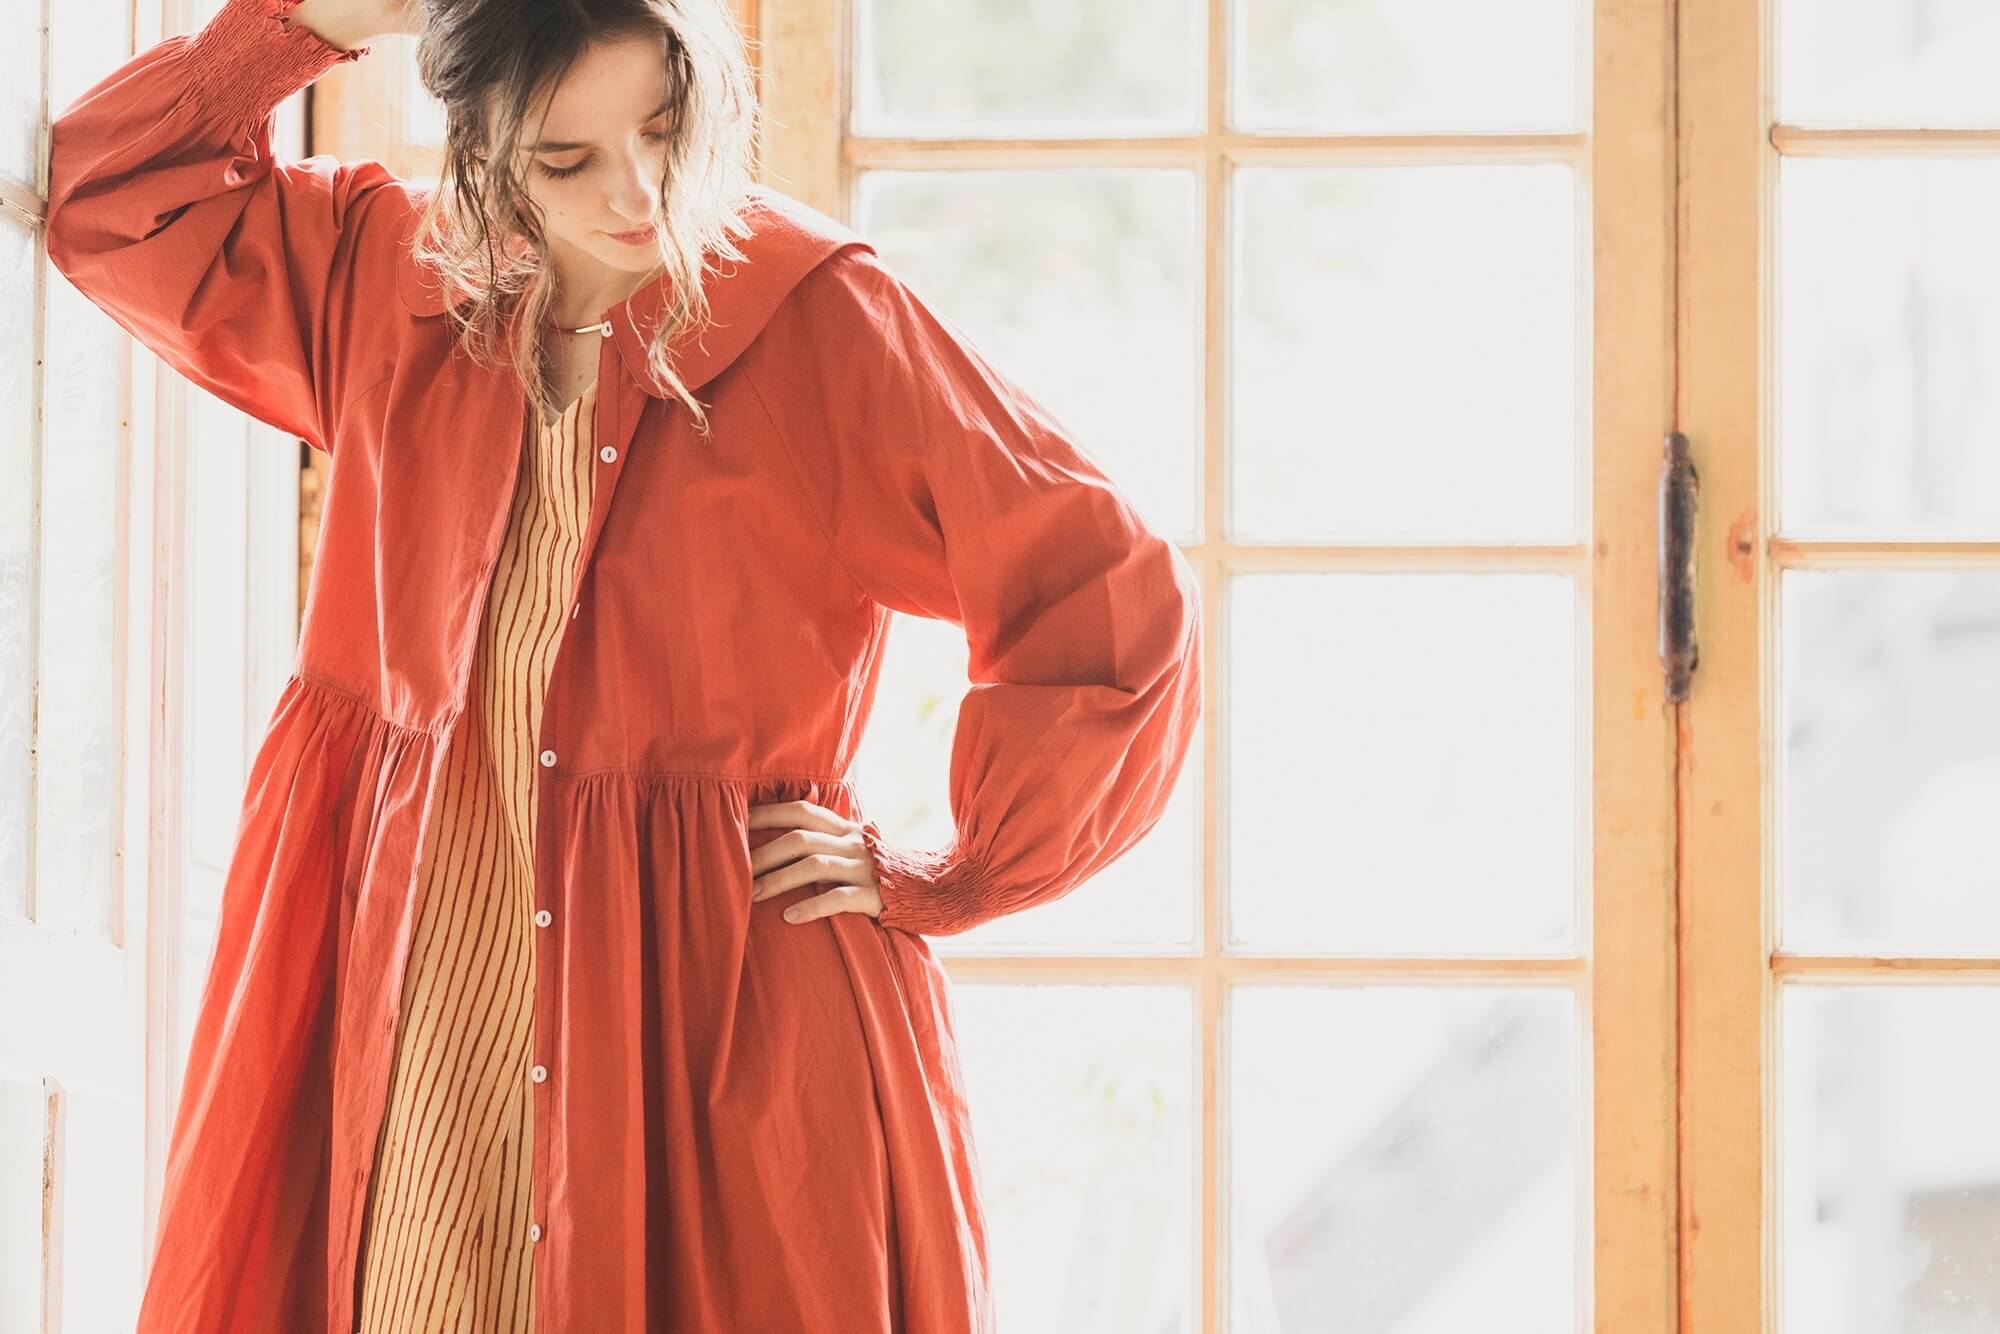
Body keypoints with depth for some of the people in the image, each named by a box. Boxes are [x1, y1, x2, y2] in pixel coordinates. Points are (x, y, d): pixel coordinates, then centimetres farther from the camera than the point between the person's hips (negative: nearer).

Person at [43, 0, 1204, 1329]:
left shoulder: (823, 323, -7)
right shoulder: (391, 282, 8)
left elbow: (1121, 608, -6)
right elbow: (108, 198, 13)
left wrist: (943, 881, -3)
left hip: (722, 1015, -4)